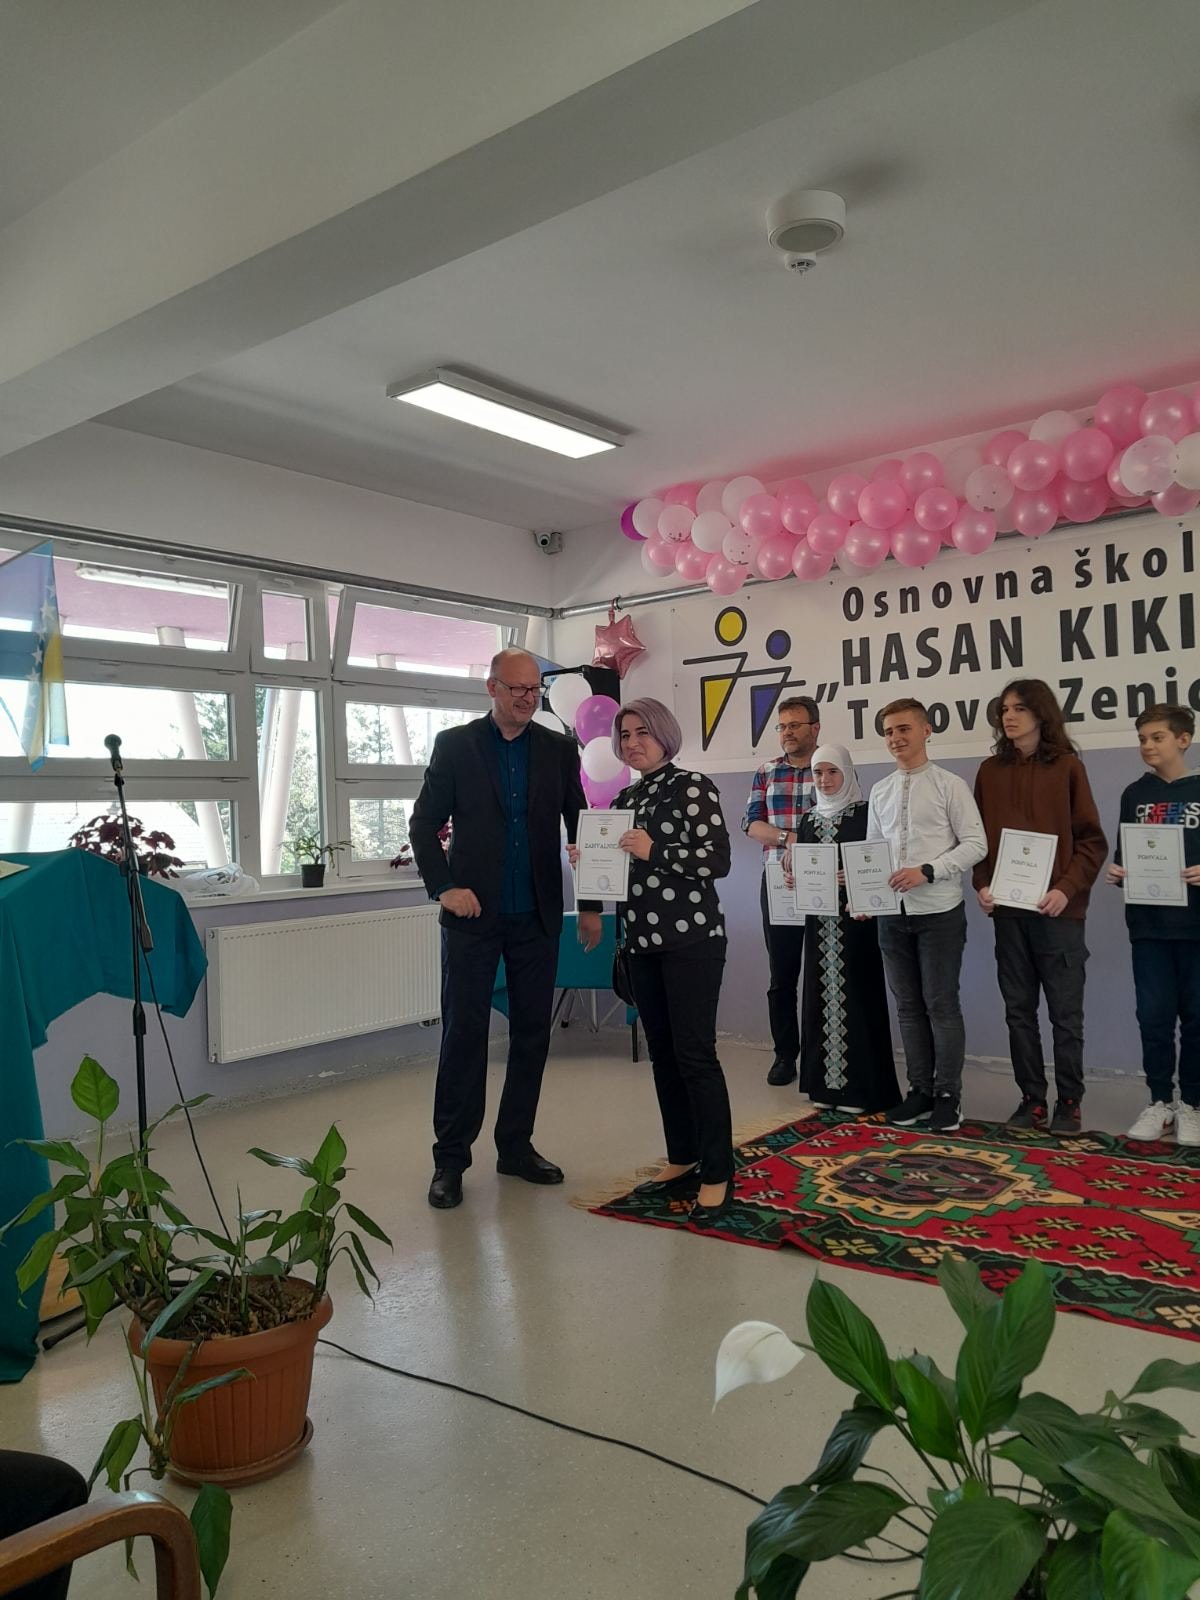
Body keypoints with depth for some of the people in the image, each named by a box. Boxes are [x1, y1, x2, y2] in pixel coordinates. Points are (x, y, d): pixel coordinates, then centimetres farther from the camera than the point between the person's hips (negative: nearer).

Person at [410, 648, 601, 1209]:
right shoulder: (455, 745, 0)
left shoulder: (559, 750, 7)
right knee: (464, 1032, 0)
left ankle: (516, 1146, 23)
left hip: (538, 916, 3)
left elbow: (579, 828, 9)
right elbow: (424, 824, 1)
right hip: (474, 913, -3)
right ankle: (450, 1158, 12)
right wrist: (445, 887, -11)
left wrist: (590, 905, 5)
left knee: (532, 1033, 9)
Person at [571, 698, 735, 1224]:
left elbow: (717, 860, -13)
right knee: (662, 1052, 11)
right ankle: (682, 1160, 23)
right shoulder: (624, 798, 14)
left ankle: (718, 1174, 1)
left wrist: (655, 851, -21)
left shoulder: (693, 786, -6)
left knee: (695, 1052, -7)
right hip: (642, 940, 7)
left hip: (691, 937, -7)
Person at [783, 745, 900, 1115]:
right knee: (822, 994, 8)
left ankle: (860, 1085, 3)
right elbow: (797, 863, 14)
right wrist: (791, 878, -7)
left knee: (855, 994, -4)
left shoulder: (864, 812, -3)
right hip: (819, 920, 5)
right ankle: (825, 1081, 16)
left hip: (854, 916, -5)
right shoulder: (809, 818, 13)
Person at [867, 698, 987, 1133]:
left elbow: (975, 844, -9)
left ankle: (948, 1095, 13)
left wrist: (927, 871, -20)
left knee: (941, 1004, 1)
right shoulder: (879, 792, 10)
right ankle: (920, 1089, 22)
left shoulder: (949, 785, -4)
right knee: (908, 1005, 11)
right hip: (893, 913, 5)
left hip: (939, 912, -5)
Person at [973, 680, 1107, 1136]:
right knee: (1019, 1010, 9)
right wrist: (981, 885, -4)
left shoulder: (1067, 767, -1)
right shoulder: (990, 771, 8)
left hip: (1057, 909, -3)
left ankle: (1069, 1103, 15)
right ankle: (1031, 1099, 19)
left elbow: (1092, 840, -3)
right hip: (1007, 910, 3)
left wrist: (1067, 889, -15)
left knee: (1065, 1012, 3)